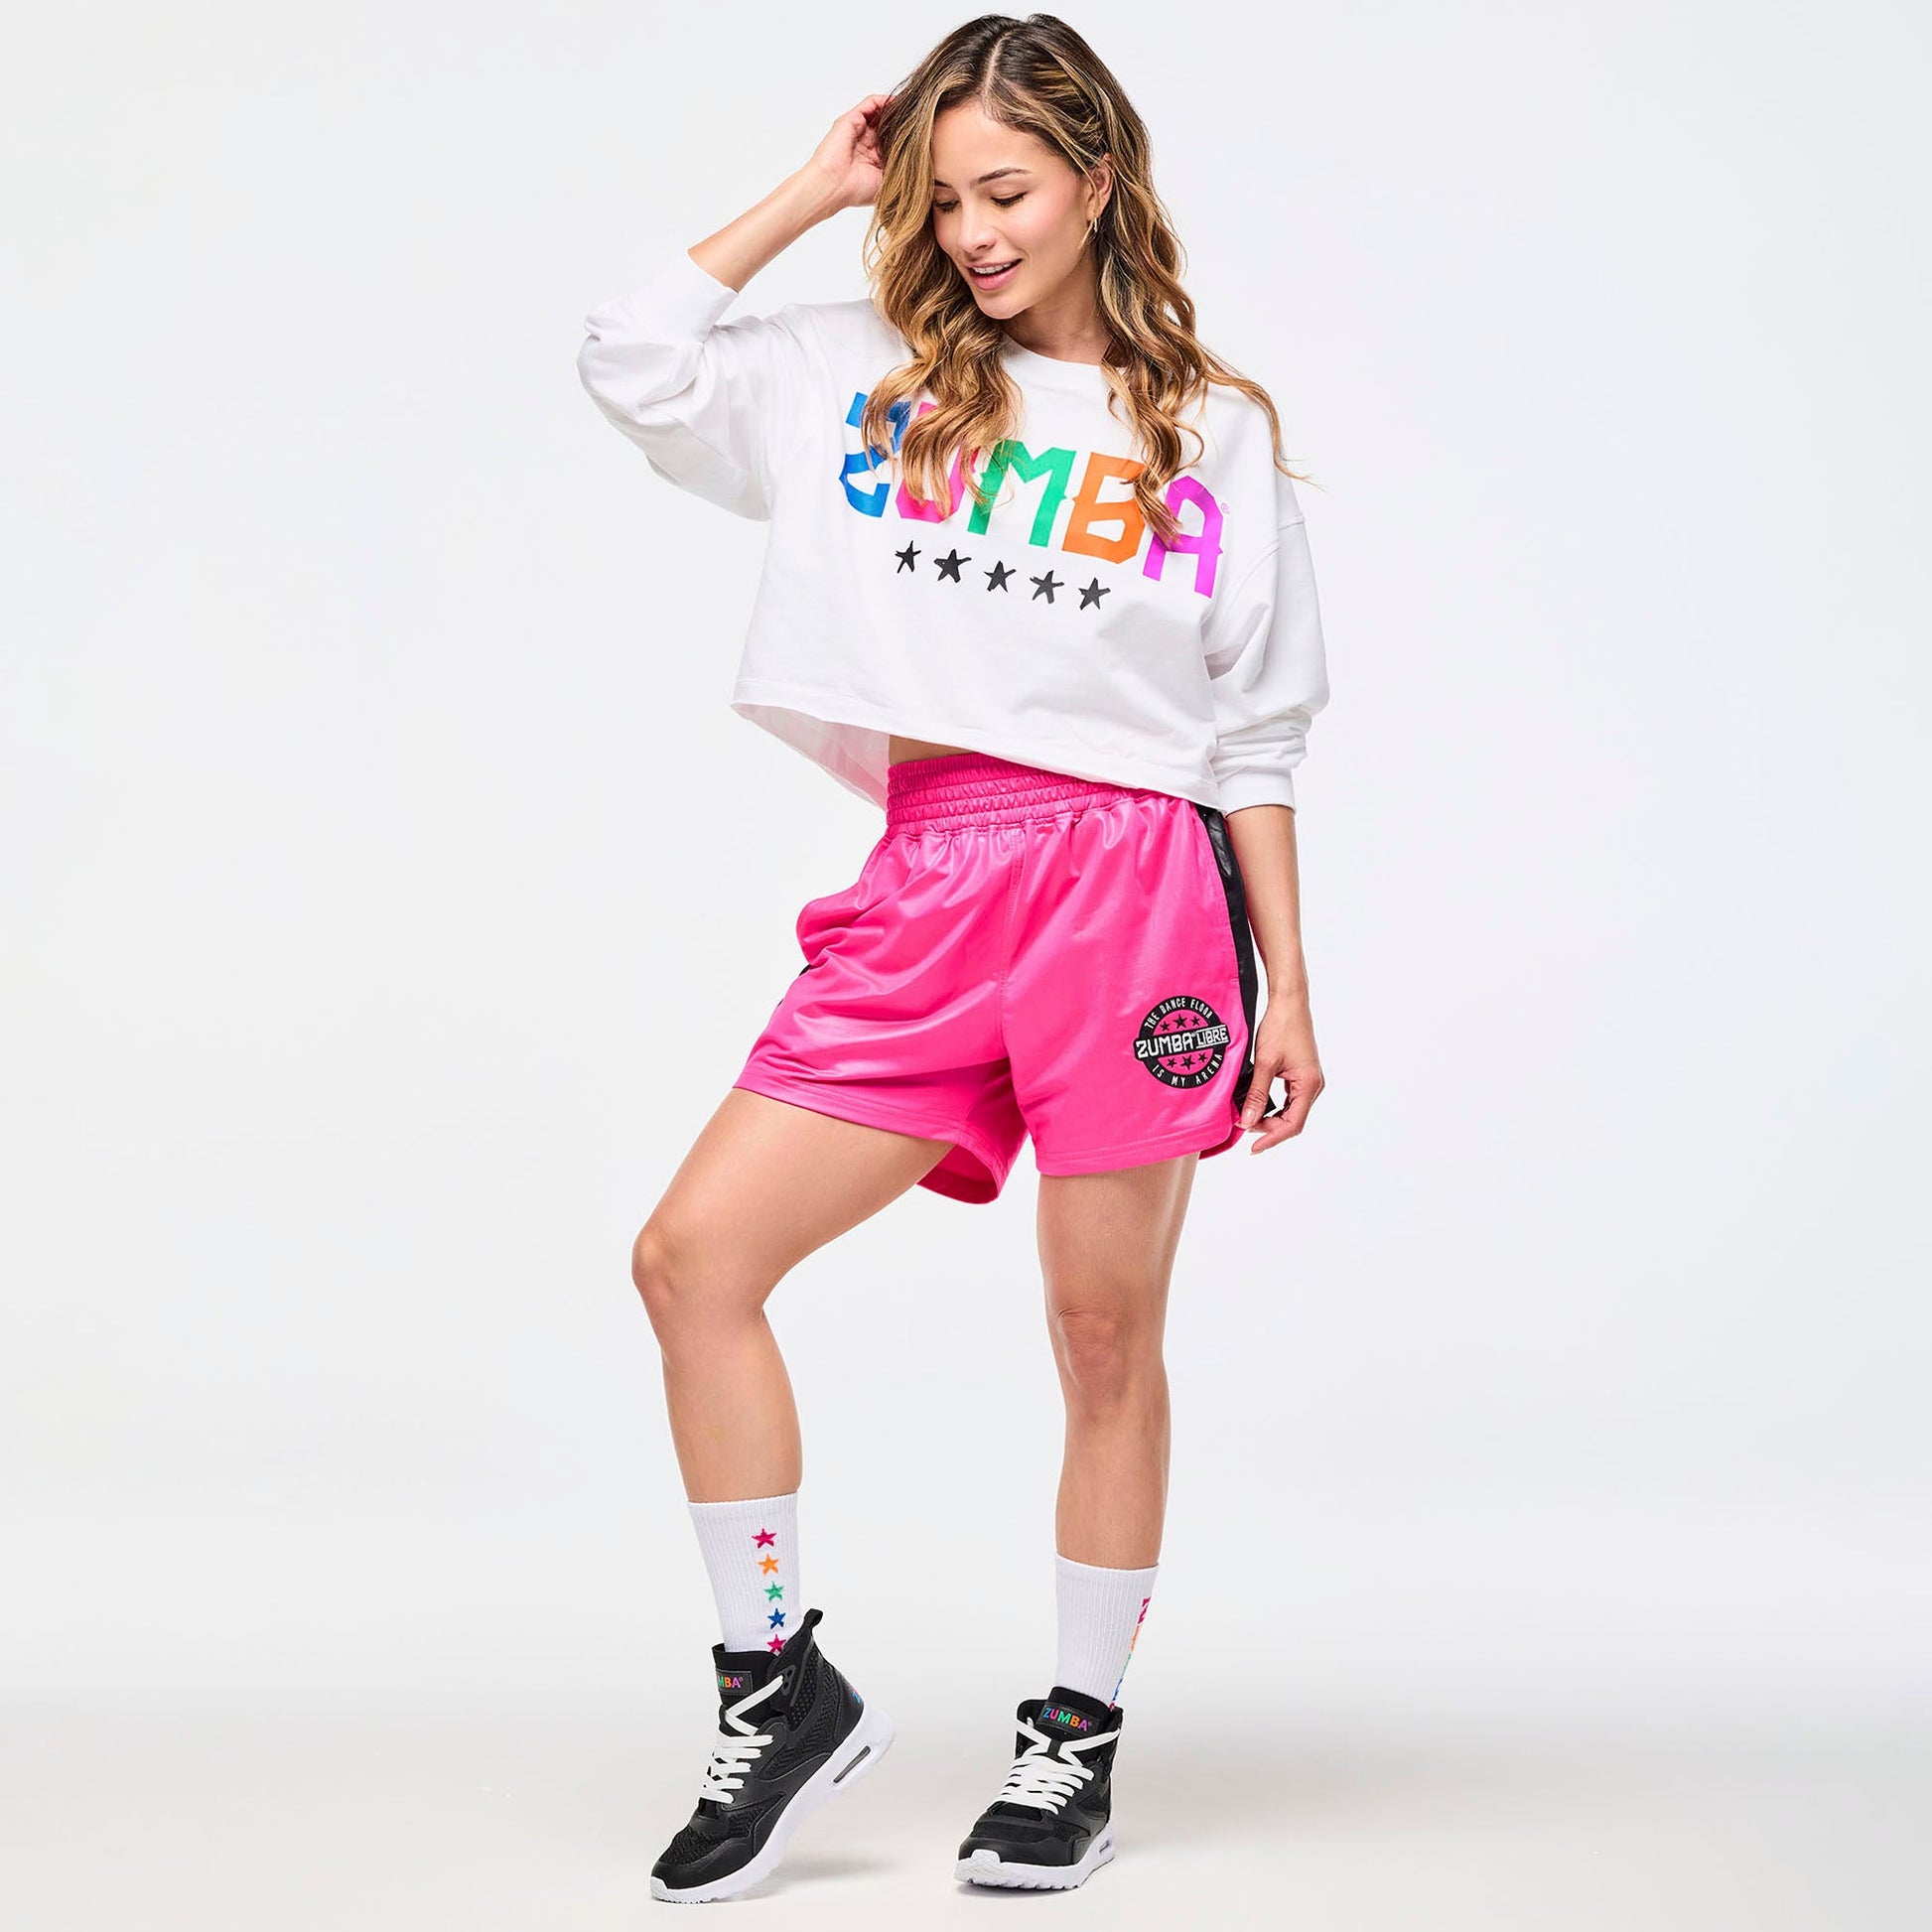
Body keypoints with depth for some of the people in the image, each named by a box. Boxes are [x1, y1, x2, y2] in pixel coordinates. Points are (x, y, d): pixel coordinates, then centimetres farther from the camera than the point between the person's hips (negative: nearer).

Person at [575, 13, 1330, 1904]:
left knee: (1106, 1337, 2)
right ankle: (782, 1690, 6)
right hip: (926, 885, 3)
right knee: (693, 1253, -8)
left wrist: (1288, 986, 5)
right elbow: (630, 359, 8)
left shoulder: (1210, 428, 9)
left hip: (1135, 881, -3)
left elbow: (1255, 737, 9)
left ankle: (1079, 1741, 19)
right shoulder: (870, 375, 15)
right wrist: (818, 190, 10)